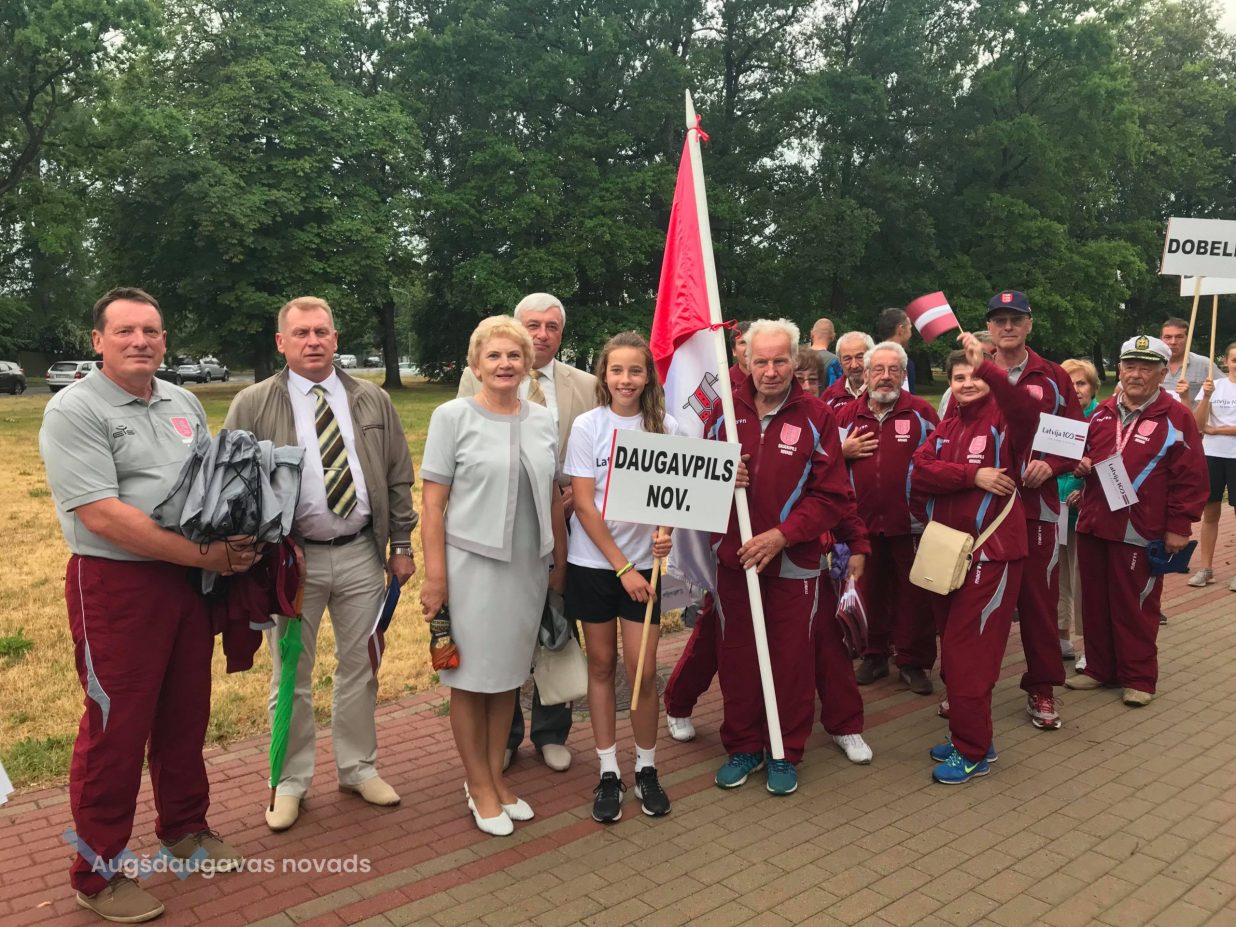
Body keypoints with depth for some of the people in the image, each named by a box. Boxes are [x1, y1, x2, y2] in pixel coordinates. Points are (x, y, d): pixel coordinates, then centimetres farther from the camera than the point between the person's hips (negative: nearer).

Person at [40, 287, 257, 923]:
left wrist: (236, 540, -4)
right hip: (115, 585, -6)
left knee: (186, 715, 17)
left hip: (190, 582, 6)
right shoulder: (74, 411, -11)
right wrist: (207, 556, -19)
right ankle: (98, 873, 22)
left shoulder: (183, 403, 10)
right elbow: (103, 516, -20)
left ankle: (185, 829, 36)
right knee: (116, 727, 4)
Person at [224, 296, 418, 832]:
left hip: (362, 554, 2)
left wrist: (402, 545, 4)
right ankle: (290, 782, 27)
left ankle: (358, 768, 32)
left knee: (359, 666, 14)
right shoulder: (253, 405, -2)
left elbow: (398, 478, 7)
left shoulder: (373, 401, 5)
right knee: (291, 674, 10)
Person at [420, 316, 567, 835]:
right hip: (472, 563, -4)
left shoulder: (543, 420, 6)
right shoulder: (453, 417, -6)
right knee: (471, 678, 7)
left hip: (528, 566, 4)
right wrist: (435, 575, -12)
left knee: (508, 675, 14)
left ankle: (495, 777, 31)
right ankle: (479, 786, 24)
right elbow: (433, 503, -8)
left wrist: (560, 563, 12)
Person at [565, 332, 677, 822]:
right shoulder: (587, 427, -6)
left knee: (643, 671, 1)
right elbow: (584, 505, -9)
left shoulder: (665, 428, -1)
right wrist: (622, 566, -12)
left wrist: (666, 530, -16)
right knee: (602, 663, 9)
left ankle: (646, 769, 21)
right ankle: (608, 772, 23)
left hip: (643, 562, 1)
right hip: (593, 562, -1)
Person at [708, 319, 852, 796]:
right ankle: (743, 747, 29)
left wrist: (782, 534, -16)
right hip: (733, 557, 3)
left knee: (792, 659, 8)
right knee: (737, 656, 11)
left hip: (794, 560, -2)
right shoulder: (725, 411, 2)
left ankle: (785, 753, 25)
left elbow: (831, 495, -7)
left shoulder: (817, 416, -5)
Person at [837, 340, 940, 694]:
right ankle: (875, 655, 28)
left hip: (910, 521, -2)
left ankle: (913, 661, 18)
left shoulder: (921, 412, 0)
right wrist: (843, 452, -6)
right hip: (863, 521, 3)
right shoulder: (846, 415, 7)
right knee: (871, 591, 14)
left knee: (914, 593, 5)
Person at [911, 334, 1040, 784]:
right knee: (953, 649, 15)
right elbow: (920, 470, -5)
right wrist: (972, 475, -17)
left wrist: (985, 365, -42)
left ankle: (972, 751, 10)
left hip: (991, 552, -7)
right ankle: (968, 735, 31)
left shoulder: (1004, 418, -7)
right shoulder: (947, 423, 11)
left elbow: (1028, 410, -32)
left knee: (967, 653, -4)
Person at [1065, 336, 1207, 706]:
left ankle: (1138, 678, 17)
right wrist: (1081, 464, 2)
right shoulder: (1103, 412, 11)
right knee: (1095, 602, 12)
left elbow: (1190, 478, -7)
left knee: (1134, 607, 3)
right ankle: (1100, 669, 26)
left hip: (1139, 532, -5)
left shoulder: (1176, 418, -5)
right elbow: (1085, 453, 25)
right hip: (1093, 525, 6)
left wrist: (1179, 526, -9)